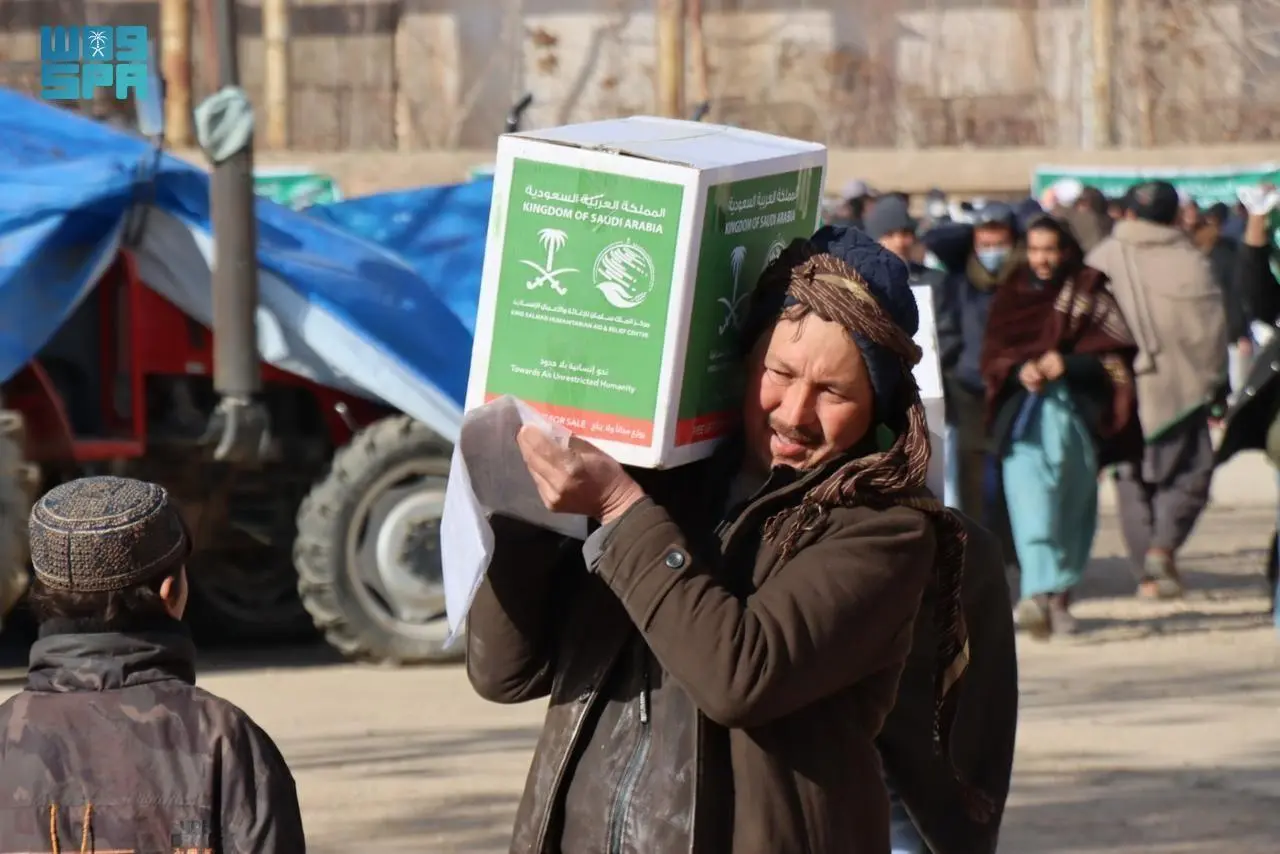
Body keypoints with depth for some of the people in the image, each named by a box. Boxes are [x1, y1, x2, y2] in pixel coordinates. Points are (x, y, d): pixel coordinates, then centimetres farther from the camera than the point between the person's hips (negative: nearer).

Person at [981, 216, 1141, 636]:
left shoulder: (1090, 293, 9)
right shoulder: (1011, 297, 15)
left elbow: (1114, 350, 0)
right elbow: (993, 354, 9)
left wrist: (1067, 363, -15)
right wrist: (1019, 370, -12)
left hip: (1077, 410, 0)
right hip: (1025, 412, 0)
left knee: (1074, 504, 2)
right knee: (1031, 501, -16)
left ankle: (1060, 596, 10)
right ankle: (1038, 594, -27)